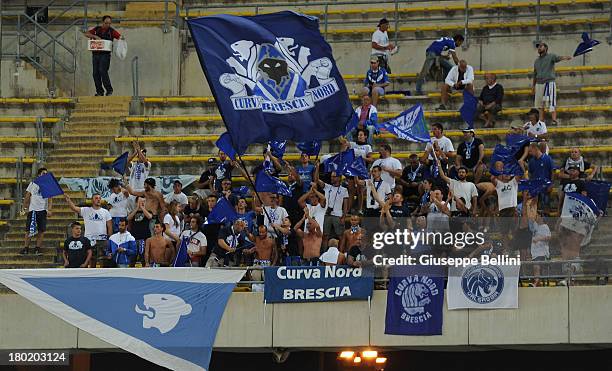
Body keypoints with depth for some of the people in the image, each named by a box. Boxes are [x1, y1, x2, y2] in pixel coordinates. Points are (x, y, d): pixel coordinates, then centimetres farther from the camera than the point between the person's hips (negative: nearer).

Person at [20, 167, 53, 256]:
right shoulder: (32, 184, 9)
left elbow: (50, 199, 1)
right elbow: (27, 197, 11)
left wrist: (49, 210, -13)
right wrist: (24, 208, 3)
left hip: (43, 210, 0)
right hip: (32, 209, 0)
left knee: (41, 231, -3)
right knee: (29, 230, -2)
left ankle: (37, 248, 3)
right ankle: (26, 248, 3)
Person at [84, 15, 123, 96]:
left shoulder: (111, 31, 3)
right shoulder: (97, 29, 10)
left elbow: (120, 37, -4)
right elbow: (86, 34, 3)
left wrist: (121, 38, -28)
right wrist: (95, 36, -12)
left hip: (105, 54, -4)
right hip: (95, 54, 4)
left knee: (103, 71, -17)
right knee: (96, 73, 3)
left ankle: (109, 90, -7)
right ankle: (99, 91, 11)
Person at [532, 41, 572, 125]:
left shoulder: (551, 56, 0)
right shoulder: (536, 61, 19)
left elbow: (558, 58, -21)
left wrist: (565, 58, -43)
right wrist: (533, 86, 26)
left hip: (549, 83, -7)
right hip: (539, 83, 7)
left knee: (551, 102, -15)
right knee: (540, 103, 7)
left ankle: (554, 120, -21)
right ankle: (541, 121, 12)